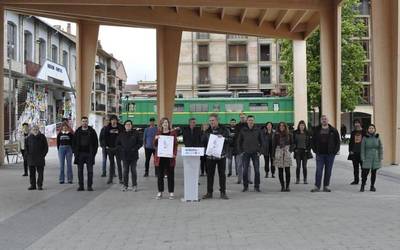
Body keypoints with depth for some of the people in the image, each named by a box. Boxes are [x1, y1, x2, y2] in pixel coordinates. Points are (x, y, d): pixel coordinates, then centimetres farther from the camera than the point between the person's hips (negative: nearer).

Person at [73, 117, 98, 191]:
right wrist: (75, 153, 0)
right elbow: (74, 143, 10)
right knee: (80, 170, 3)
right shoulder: (77, 132, 8)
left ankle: (90, 186, 5)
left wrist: (94, 153, -5)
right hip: (80, 154, 2)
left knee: (90, 170, 0)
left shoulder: (92, 131, 4)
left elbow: (96, 143, 3)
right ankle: (81, 186, 9)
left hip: (89, 154, -2)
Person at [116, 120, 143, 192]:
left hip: (133, 155, -2)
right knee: (125, 171, 5)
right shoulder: (121, 134, 6)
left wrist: (135, 148, -10)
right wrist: (121, 149, -4)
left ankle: (134, 185, 12)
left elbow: (140, 142, 1)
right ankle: (125, 185, 13)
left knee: (133, 170, 4)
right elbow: (117, 144, 12)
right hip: (125, 156, 2)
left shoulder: (136, 133, 0)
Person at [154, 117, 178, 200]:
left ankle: (171, 192, 8)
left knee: (170, 175, 2)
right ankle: (160, 192, 13)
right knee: (160, 175, 5)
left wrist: (174, 153, -12)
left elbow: (176, 144, 2)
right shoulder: (158, 133, 10)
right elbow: (155, 145, 8)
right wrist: (156, 139, -11)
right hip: (160, 157, 2)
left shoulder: (173, 132, 5)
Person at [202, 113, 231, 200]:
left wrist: (223, 138, -20)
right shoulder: (207, 131, 8)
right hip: (210, 156, 2)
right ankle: (209, 192, 14)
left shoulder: (223, 130, 1)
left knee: (222, 174, 3)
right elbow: (203, 141, 6)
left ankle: (223, 192, 11)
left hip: (221, 155, -2)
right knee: (210, 174, 5)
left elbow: (229, 140, -4)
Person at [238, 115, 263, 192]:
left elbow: (261, 141, 9)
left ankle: (256, 186, 9)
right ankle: (245, 186, 12)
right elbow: (240, 142, 10)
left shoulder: (258, 130, 2)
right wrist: (241, 151, 2)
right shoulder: (243, 131, 2)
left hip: (255, 153, 0)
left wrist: (259, 151, 1)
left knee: (257, 171, -1)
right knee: (245, 171, 1)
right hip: (246, 153, 0)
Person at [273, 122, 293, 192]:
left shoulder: (289, 135, 6)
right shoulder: (276, 135, 5)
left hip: (287, 153, 0)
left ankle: (287, 186, 4)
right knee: (280, 171, 1)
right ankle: (282, 186, 8)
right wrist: (274, 155, 0)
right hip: (279, 153, 0)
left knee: (287, 170, -3)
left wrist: (290, 150, -3)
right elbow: (274, 145, 5)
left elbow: (292, 143, 13)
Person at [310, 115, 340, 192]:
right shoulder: (316, 130, 5)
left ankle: (326, 186, 13)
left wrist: (335, 151, -3)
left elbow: (338, 141, 6)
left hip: (330, 154, 0)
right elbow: (313, 141, 9)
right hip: (320, 154, 0)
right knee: (319, 170, -4)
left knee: (328, 171, 5)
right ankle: (317, 186, -1)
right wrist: (315, 150, -1)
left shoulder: (333, 130, 4)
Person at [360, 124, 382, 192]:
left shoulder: (377, 138, 2)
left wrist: (381, 158, -1)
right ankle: (362, 186, 2)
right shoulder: (365, 138, -3)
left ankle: (372, 186, 17)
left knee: (374, 173, 7)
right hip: (367, 158, -2)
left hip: (376, 158, 2)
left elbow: (380, 148, 5)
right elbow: (362, 149, -2)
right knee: (365, 172, -8)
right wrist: (363, 159, -7)